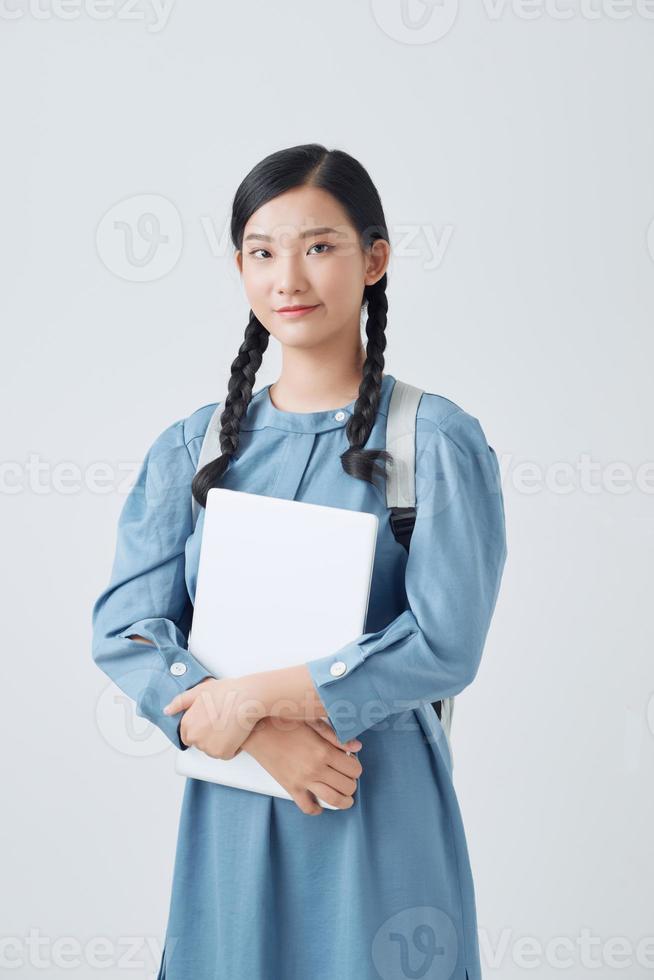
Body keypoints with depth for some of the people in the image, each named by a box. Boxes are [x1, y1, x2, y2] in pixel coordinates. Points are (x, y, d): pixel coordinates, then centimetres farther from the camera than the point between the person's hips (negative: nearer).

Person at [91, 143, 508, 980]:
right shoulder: (191, 447, 4)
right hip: (227, 808, 3)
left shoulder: (437, 440, -6)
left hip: (380, 811, -2)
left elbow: (444, 643, -14)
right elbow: (123, 628, -3)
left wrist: (257, 696, -15)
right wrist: (263, 737, -17)